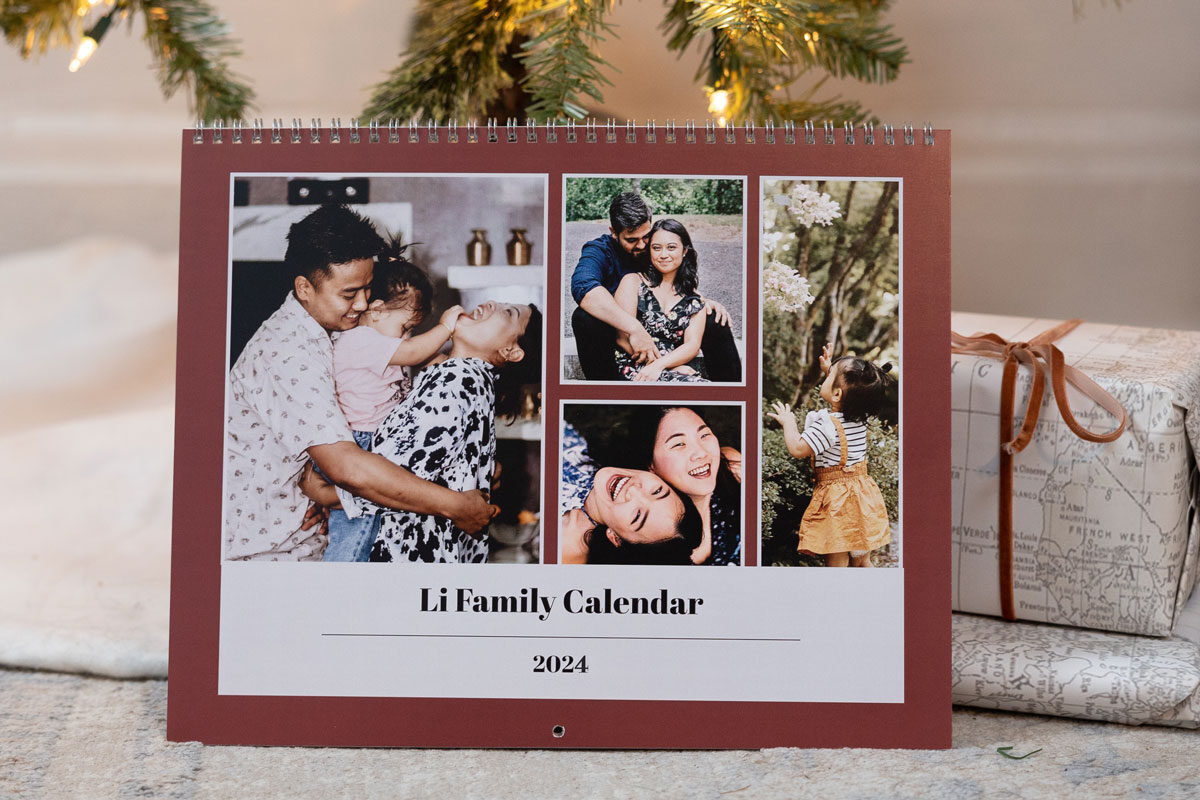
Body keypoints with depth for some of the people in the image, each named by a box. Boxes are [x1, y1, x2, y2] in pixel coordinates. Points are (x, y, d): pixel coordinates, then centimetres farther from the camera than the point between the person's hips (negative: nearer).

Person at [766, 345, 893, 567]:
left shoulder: (827, 425, -22)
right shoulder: (861, 417, 2)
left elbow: (798, 449, -18)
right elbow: (844, 399, 24)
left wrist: (788, 423, -2)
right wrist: (830, 371, 23)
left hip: (837, 501, -8)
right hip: (863, 497, 8)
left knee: (837, 563, -2)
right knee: (862, 561, 19)